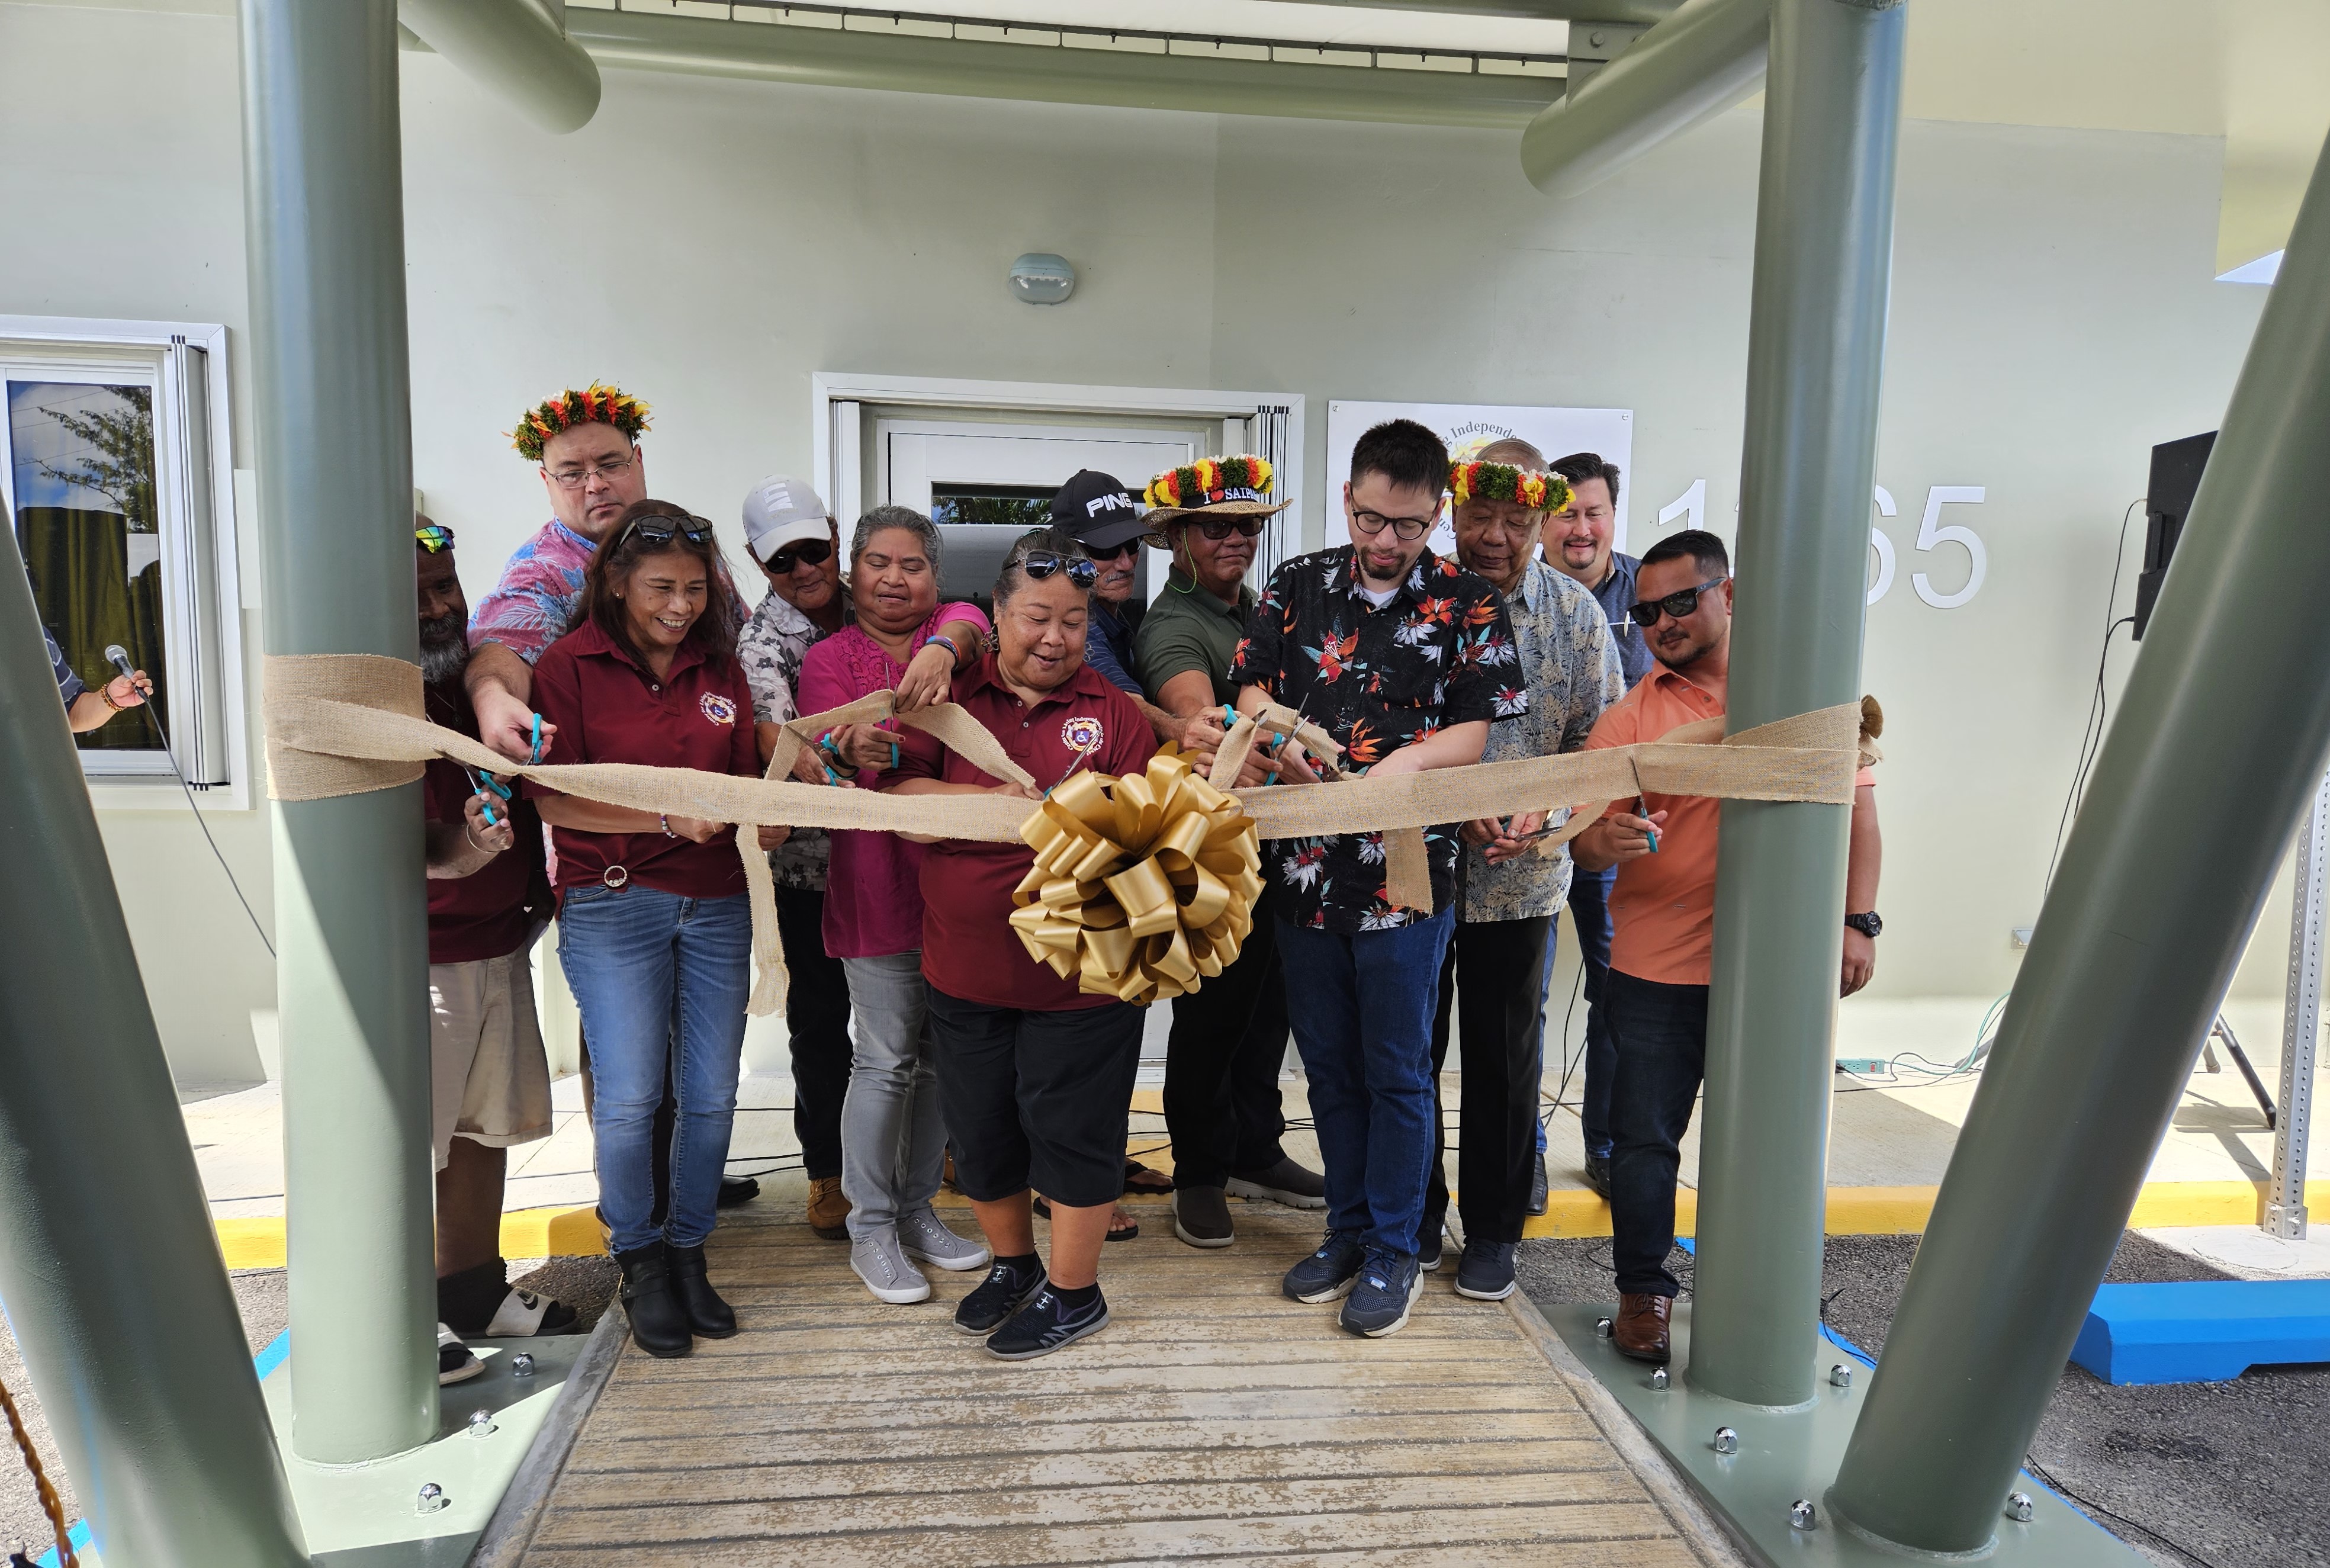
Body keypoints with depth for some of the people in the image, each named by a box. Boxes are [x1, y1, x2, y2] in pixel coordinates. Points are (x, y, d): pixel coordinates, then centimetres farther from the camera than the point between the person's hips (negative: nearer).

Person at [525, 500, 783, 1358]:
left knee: (711, 1094, 6)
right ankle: (641, 1263, 19)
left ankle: (689, 1253, 25)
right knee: (629, 1097, -4)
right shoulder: (569, 667, -3)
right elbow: (554, 798, -10)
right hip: (611, 904, -4)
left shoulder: (721, 669, 10)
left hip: (715, 904, 4)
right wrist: (668, 818, -21)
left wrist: (765, 814, -8)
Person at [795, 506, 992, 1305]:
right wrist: (853, 754, -35)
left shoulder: (954, 623, 7)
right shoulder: (829, 659, 2)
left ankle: (917, 1208, 30)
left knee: (946, 1053, 12)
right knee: (887, 1059, 3)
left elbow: (970, 627, -19)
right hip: (879, 878, -3)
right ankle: (870, 1228, 20)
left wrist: (942, 649, -43)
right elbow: (832, 761, -11)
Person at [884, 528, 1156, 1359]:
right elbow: (899, 798, -9)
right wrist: (993, 803, -22)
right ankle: (1011, 1265, 42)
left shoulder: (1112, 711, -3)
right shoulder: (953, 695, 2)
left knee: (1070, 1127, 7)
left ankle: (1073, 1293, 29)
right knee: (979, 1127, 17)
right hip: (966, 968, 3)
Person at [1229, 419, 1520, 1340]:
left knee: (1397, 1073, 7)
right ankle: (1347, 1231, 33)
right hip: (1306, 865, 3)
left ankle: (1394, 1254, 24)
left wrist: (1404, 762, -24)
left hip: (1406, 871, -3)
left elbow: (1474, 730, -6)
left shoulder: (1467, 606, -2)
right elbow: (1252, 687, 5)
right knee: (1329, 1065, 16)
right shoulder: (1297, 587, 6)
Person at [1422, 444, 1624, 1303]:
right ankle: (1412, 1219, 29)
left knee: (1505, 1058, 11)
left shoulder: (1576, 613, 1)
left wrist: (1542, 807, -16)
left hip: (1520, 877, 1)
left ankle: (1493, 1231, 28)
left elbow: (1601, 740, 2)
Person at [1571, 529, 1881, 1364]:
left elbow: (1856, 805, 5)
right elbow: (1586, 840, -4)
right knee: (1647, 1136, 6)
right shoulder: (1629, 717, -1)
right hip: (1658, 968, 0)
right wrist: (1606, 841, -28)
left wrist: (1857, 919, -3)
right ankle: (1644, 1292, 25)